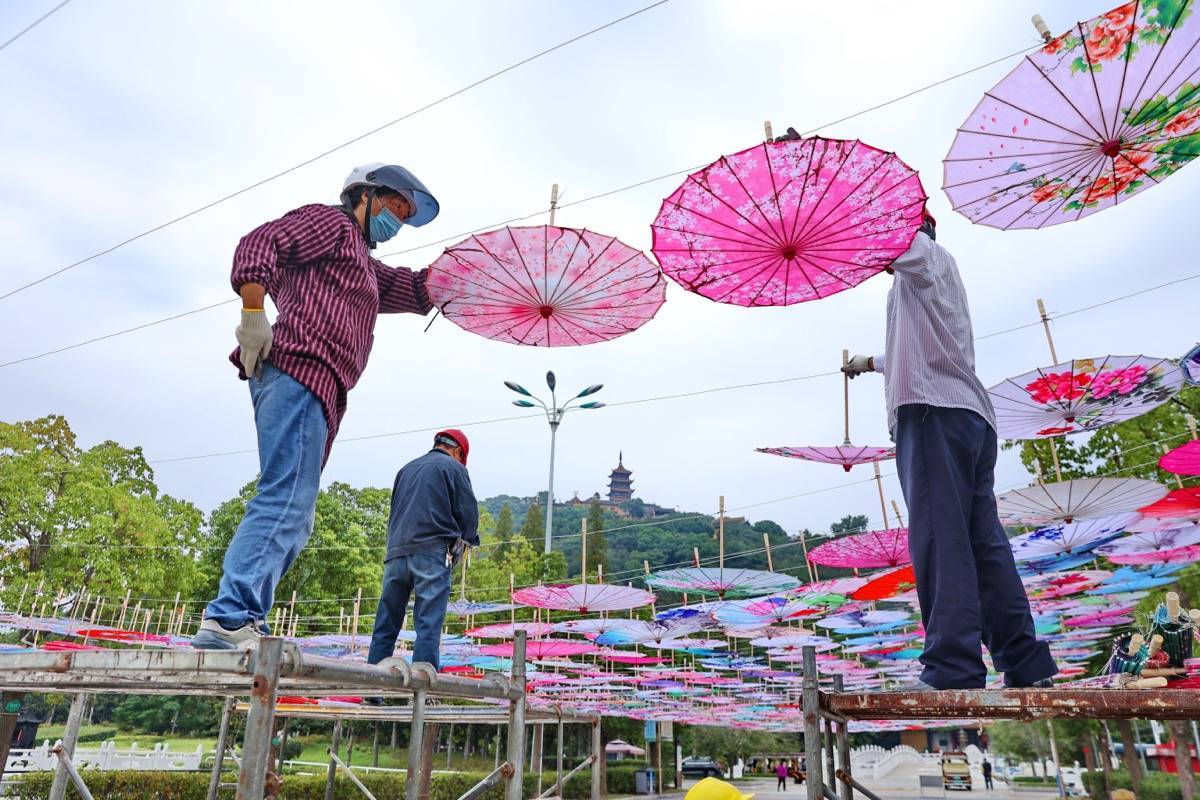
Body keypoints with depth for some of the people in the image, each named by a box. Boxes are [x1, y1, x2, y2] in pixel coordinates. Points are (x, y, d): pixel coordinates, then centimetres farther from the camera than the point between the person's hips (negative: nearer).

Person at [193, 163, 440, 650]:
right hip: (298, 371, -9)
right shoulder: (330, 221, 9)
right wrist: (254, 316, -16)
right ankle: (231, 619, -22)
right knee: (286, 502, -18)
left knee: (292, 516, 4)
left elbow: (420, 292, 31)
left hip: (314, 391, 10)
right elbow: (258, 244, -6)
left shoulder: (365, 267, 35)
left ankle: (234, 621, 2)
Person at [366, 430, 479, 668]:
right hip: (431, 552, -5)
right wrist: (466, 539, 19)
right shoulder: (453, 467, 4)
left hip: (396, 552, 6)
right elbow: (468, 512, 1)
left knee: (386, 624, 9)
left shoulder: (406, 468, 22)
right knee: (428, 624, -6)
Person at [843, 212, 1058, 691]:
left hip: (934, 411, -10)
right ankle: (1026, 666, 4)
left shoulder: (927, 255, 10)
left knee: (940, 540, -17)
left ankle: (953, 672, -22)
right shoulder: (925, 278, 34)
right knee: (983, 542, 5)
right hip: (970, 417, 10)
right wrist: (871, 362, 63)